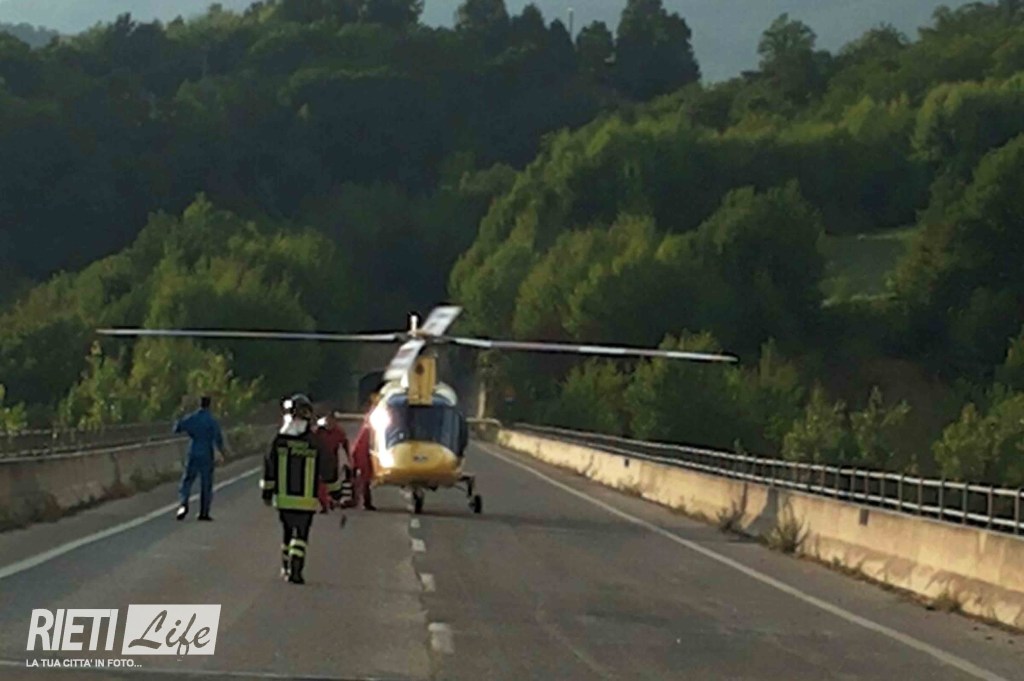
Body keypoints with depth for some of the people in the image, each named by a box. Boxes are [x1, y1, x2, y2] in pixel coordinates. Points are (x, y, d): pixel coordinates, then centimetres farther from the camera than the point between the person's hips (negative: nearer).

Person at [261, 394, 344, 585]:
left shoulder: (279, 440, -1)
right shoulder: (315, 442, -4)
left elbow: (269, 467, 3)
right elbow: (328, 468, 3)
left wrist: (267, 492, 13)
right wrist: (335, 492, 16)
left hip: (283, 497, 2)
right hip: (307, 499, -2)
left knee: (288, 531, 18)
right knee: (301, 534, 0)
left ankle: (286, 567, 27)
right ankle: (295, 568, -16)